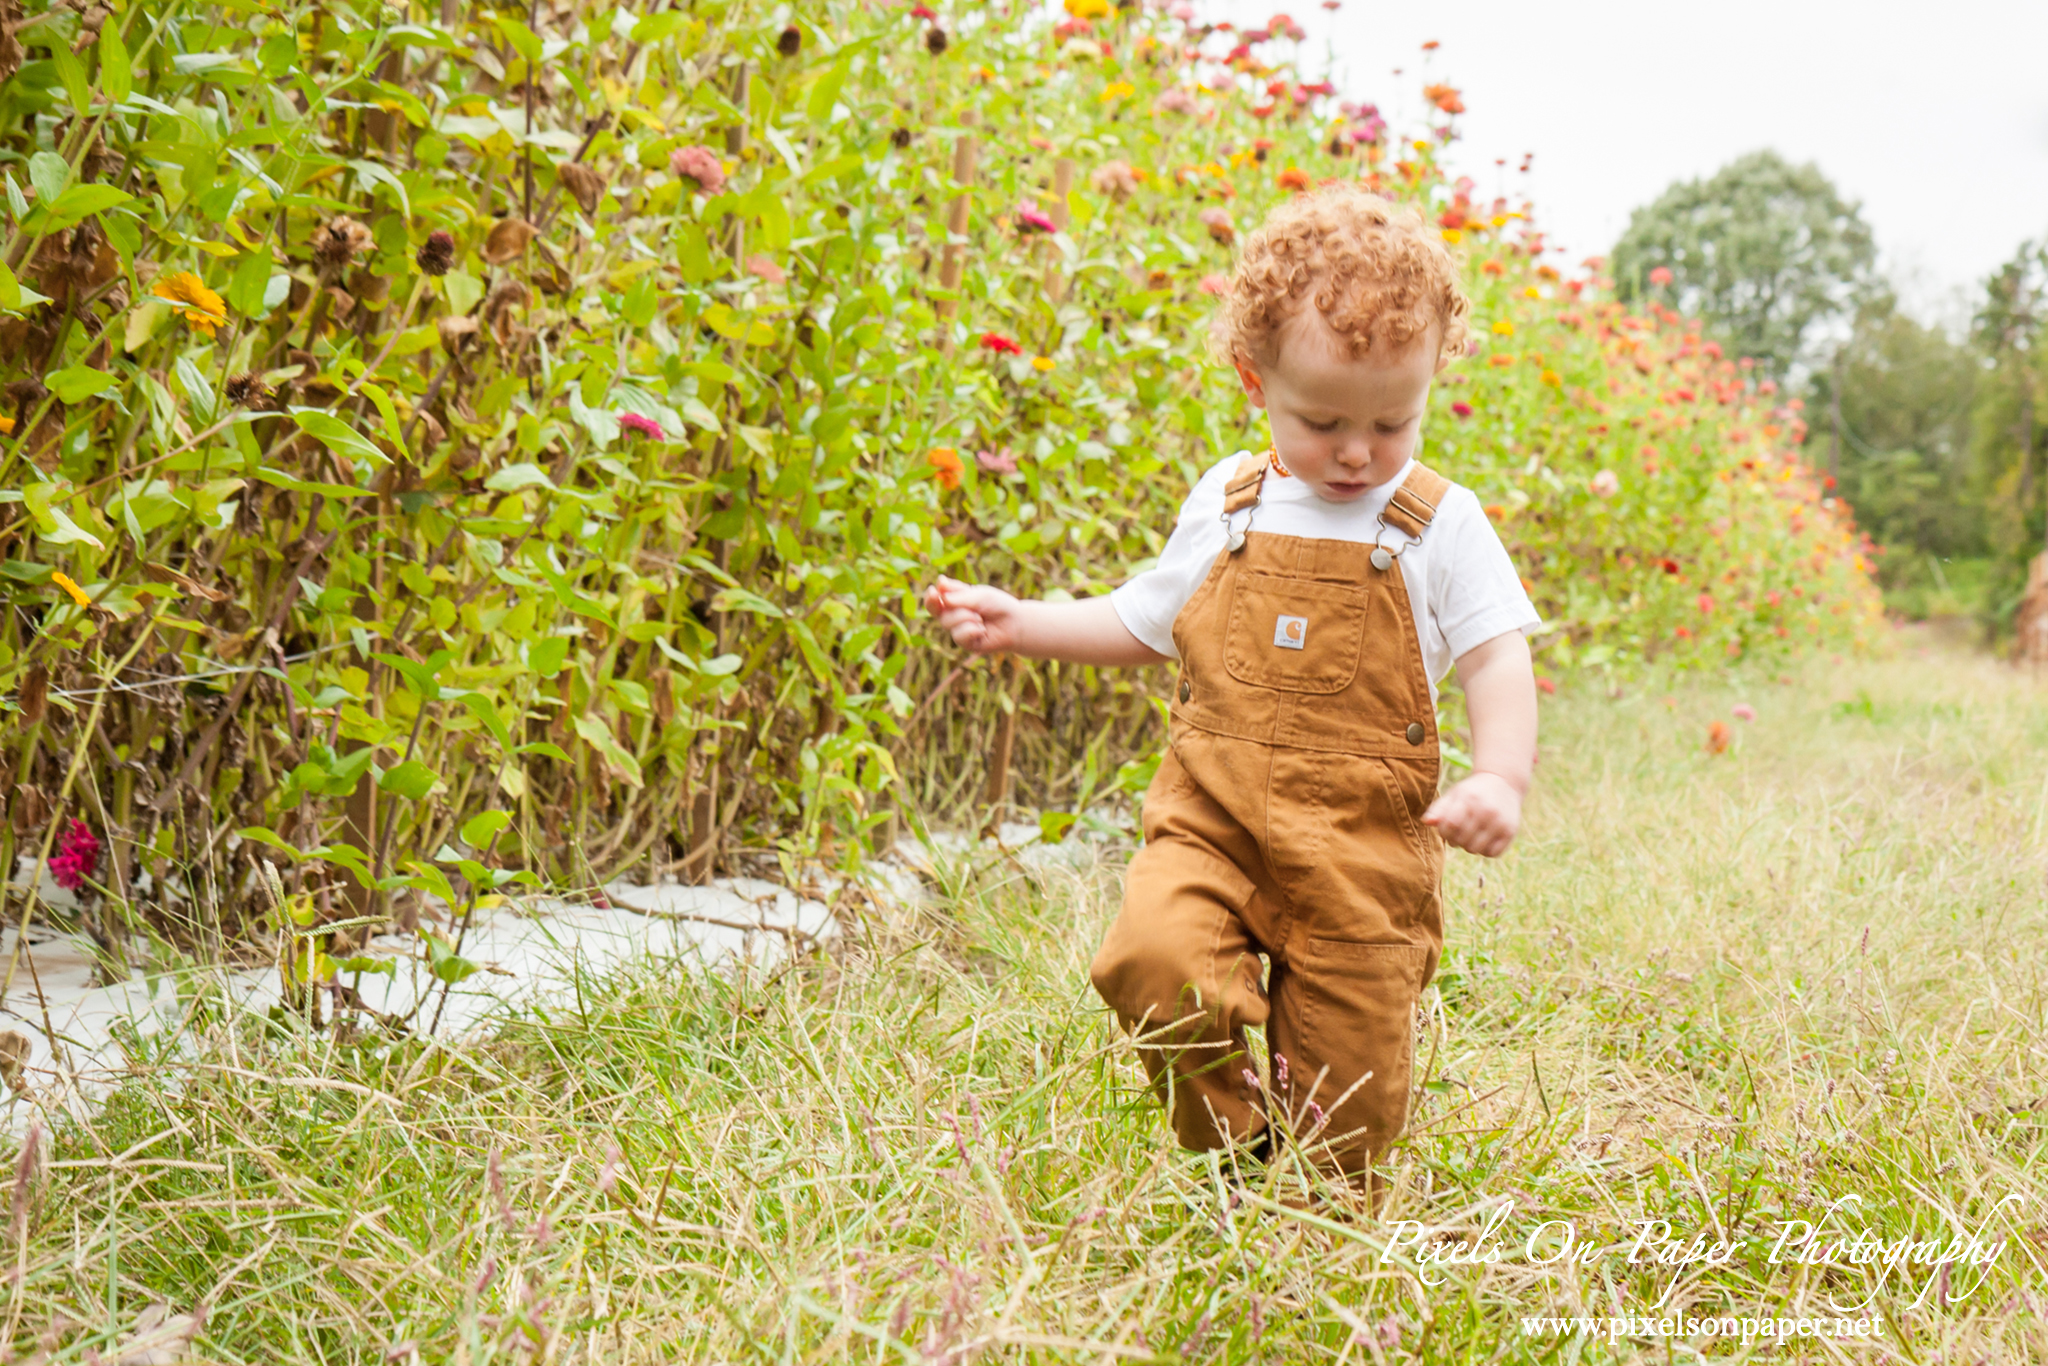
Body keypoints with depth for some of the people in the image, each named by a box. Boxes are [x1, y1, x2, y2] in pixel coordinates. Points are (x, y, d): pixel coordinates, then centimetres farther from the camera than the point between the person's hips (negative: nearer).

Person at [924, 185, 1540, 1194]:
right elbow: (1143, 625, 21)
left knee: (1344, 1095, 2)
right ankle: (1231, 1148, 0)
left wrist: (1501, 775, -21)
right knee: (1153, 962, -25)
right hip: (1211, 812, 2)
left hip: (1361, 839, -2)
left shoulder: (1441, 526, -1)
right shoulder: (1227, 505, 8)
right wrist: (1019, 624, 12)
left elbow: (1497, 661, -3)